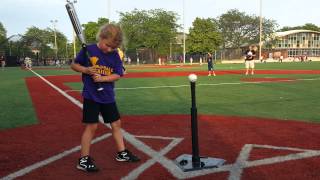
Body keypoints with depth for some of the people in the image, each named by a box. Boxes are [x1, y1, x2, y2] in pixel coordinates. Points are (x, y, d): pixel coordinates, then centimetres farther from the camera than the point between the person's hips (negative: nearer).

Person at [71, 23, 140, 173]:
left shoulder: (115, 55, 1)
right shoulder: (89, 50, -8)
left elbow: (118, 75, -4)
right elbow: (74, 65, 0)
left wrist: (102, 78, -18)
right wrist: (86, 70, -19)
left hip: (108, 96, 5)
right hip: (91, 95, -5)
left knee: (116, 123, 11)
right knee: (91, 126, -5)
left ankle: (122, 153, 27)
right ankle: (83, 160, 7)